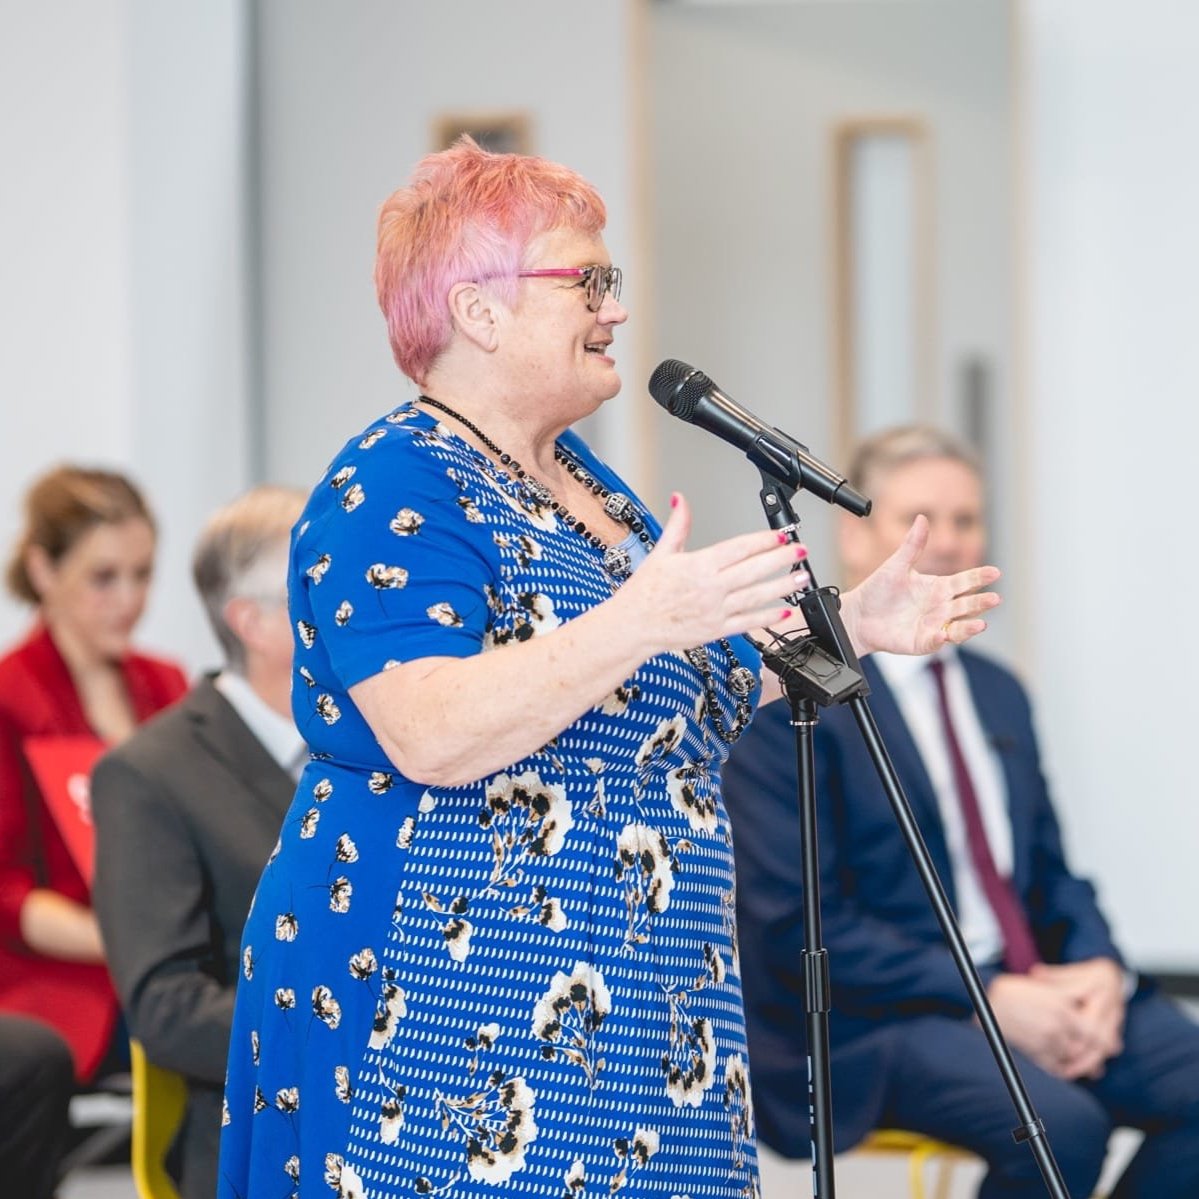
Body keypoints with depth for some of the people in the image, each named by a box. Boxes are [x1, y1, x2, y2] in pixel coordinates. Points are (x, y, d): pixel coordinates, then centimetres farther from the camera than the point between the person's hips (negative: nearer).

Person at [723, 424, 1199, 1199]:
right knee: (1062, 1125, -32)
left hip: (1036, 994, 7)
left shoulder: (998, 693, 19)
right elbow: (798, 925, -12)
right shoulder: (791, 699, -5)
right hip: (871, 1022, -7)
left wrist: (1099, 971, -2)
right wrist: (987, 998, -17)